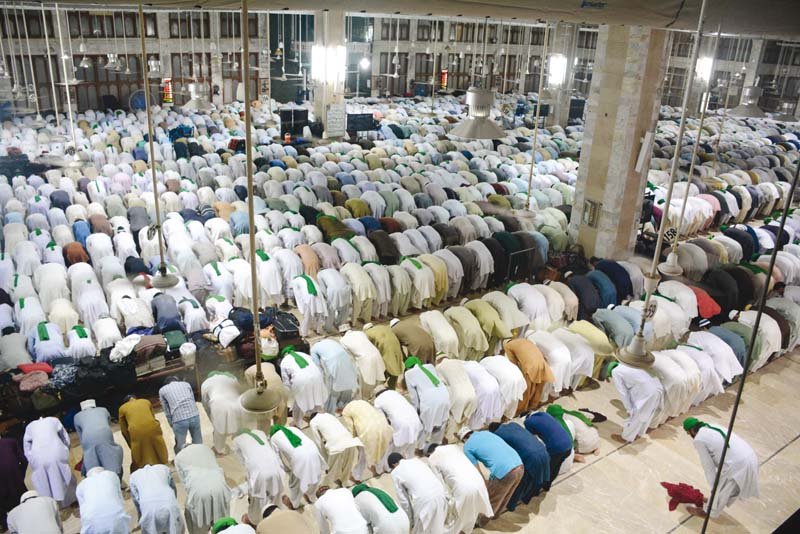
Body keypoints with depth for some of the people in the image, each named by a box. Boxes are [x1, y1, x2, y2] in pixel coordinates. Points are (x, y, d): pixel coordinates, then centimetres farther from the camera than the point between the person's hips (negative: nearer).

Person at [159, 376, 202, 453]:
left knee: (180, 446, 14)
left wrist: (172, 425, 23)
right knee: (197, 443, 19)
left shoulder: (162, 390, 18)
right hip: (194, 415, 3)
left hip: (179, 419, -3)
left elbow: (167, 412, 17)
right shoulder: (186, 384, 24)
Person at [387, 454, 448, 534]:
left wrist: (410, 520, 26)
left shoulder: (395, 473, 11)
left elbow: (403, 499, 13)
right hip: (441, 492, 5)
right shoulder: (416, 460, 24)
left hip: (424, 499, -5)